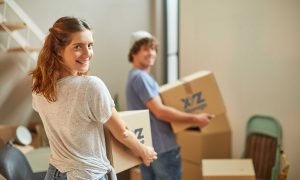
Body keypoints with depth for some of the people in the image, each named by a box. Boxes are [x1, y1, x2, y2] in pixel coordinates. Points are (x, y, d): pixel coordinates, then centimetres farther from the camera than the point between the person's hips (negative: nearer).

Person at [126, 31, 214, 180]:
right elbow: (160, 112, -23)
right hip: (162, 147, -10)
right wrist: (194, 119, -19)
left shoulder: (136, 76, 17)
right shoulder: (140, 77, -16)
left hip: (146, 147, 10)